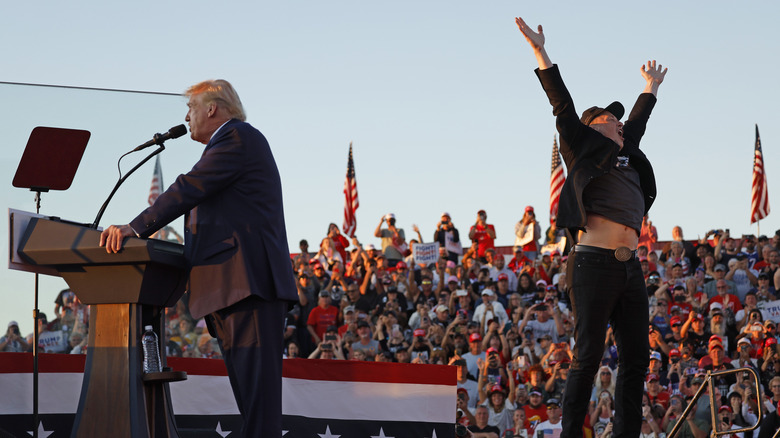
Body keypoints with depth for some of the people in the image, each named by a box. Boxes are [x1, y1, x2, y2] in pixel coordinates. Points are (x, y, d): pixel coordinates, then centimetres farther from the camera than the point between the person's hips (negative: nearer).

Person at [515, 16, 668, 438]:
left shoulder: (626, 157, 24)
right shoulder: (584, 150, 8)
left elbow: (637, 121, 41)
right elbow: (563, 107, 4)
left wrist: (651, 87, 57)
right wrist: (540, 52, 0)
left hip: (629, 268, 7)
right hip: (594, 264, -7)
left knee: (636, 358, 2)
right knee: (588, 357, -9)